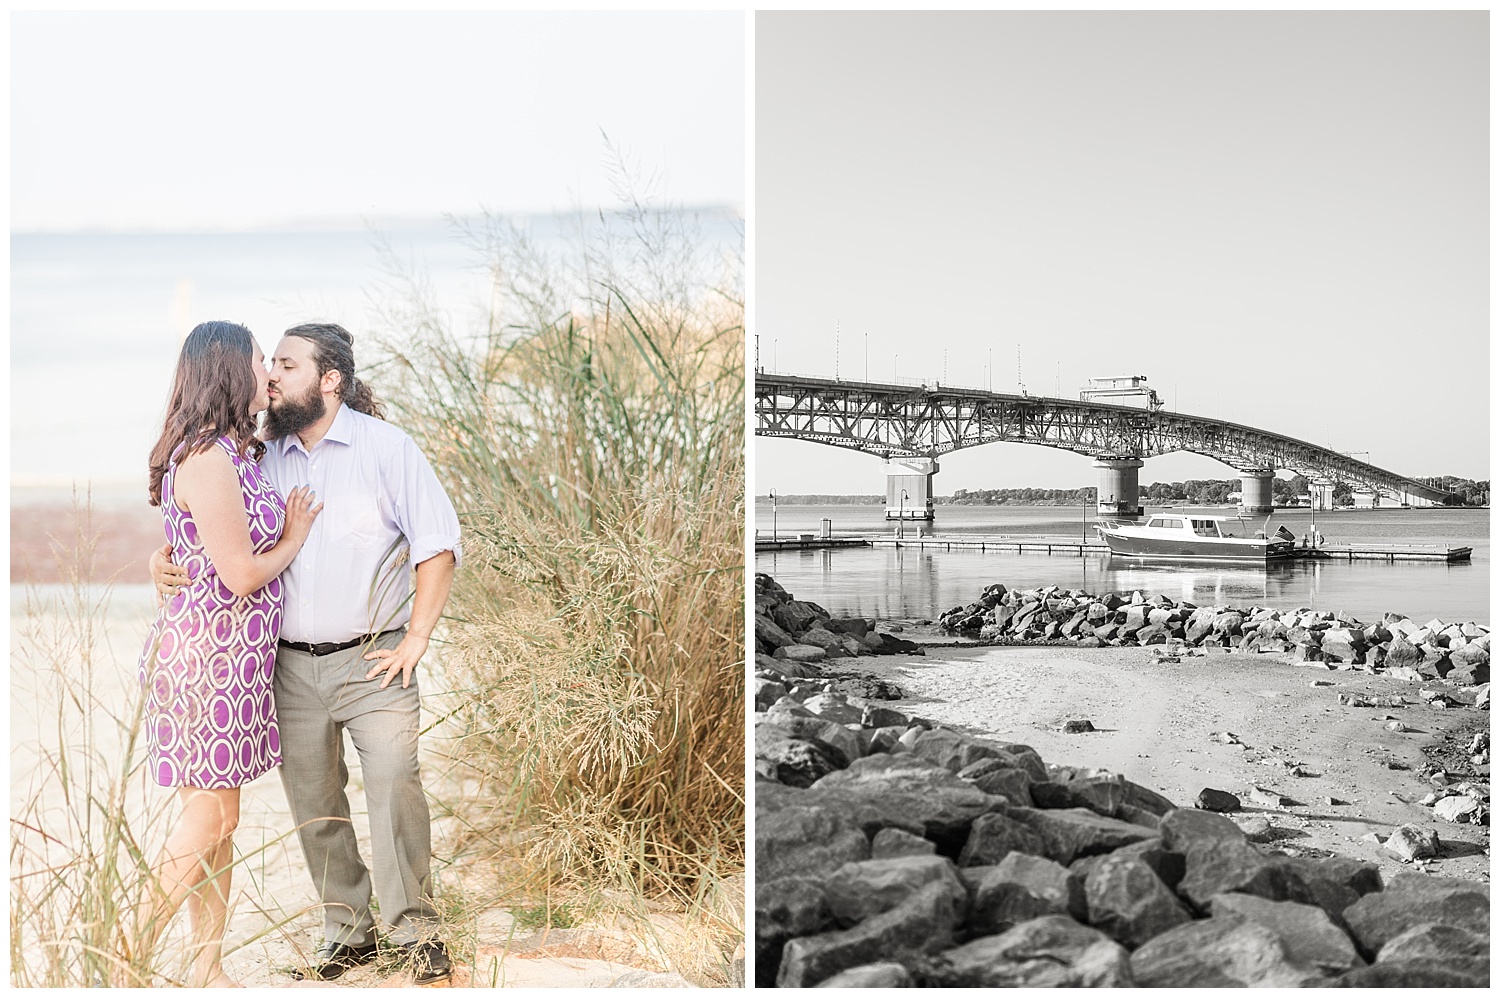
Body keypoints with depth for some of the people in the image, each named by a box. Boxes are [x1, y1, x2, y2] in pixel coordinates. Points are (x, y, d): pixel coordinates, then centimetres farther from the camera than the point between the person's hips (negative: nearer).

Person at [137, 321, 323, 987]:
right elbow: (240, 573, -20)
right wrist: (295, 538, -1)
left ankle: (209, 973, 19)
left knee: (219, 821, 12)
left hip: (233, 657, 9)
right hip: (208, 651, -9)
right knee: (208, 820, -5)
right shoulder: (207, 458, -18)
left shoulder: (234, 452, 13)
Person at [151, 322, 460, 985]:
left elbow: (437, 543, -4)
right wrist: (163, 559, -3)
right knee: (313, 805, 8)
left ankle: (415, 931, 3)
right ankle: (347, 931, 22)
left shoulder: (385, 447, -3)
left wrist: (415, 640, -8)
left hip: (372, 661, -4)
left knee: (395, 789, -10)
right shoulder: (264, 458, 8)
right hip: (291, 666, 4)